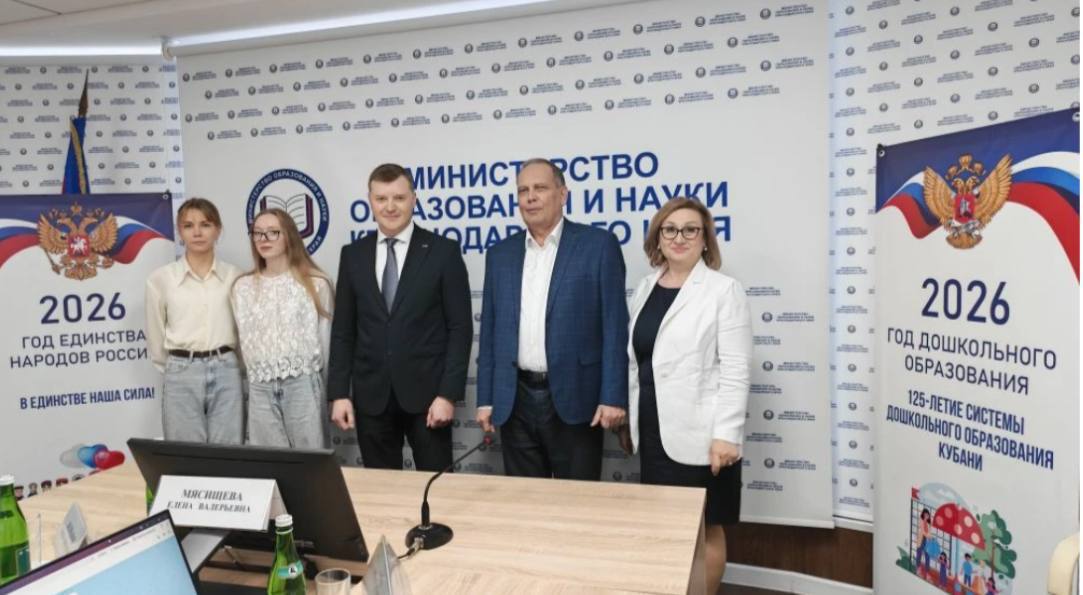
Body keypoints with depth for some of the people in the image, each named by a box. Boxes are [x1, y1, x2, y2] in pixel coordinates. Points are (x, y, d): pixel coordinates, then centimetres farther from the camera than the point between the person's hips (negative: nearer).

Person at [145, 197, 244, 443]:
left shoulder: (234, 275, 3)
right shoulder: (161, 278, 0)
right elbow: (155, 335, 9)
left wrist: (221, 363, 13)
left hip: (226, 373, 1)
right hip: (182, 376, -1)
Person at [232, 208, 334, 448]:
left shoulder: (315, 283, -3)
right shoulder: (243, 286, 8)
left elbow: (325, 336, 2)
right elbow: (246, 338, 11)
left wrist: (312, 376, 7)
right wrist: (258, 377, 9)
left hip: (303, 384, -3)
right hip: (260, 388, 3)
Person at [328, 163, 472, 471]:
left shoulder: (444, 251, -3)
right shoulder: (353, 255, 7)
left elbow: (460, 328, -5)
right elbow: (343, 330, 8)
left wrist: (448, 394, -12)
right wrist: (339, 393, 1)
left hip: (427, 392, -3)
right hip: (371, 395, 3)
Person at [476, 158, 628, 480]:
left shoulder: (598, 244, -2)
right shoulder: (500, 254, 10)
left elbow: (614, 326, -6)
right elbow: (490, 331, 11)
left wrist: (613, 397, -11)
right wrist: (486, 398, 7)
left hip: (574, 399, -3)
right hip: (515, 401, 4)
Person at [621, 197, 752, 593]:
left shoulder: (724, 291, -7)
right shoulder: (645, 289, 10)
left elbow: (735, 370, -12)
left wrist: (725, 434, -17)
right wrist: (629, 420, 14)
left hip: (698, 434, -5)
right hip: (653, 431, 5)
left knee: (705, 527, 7)